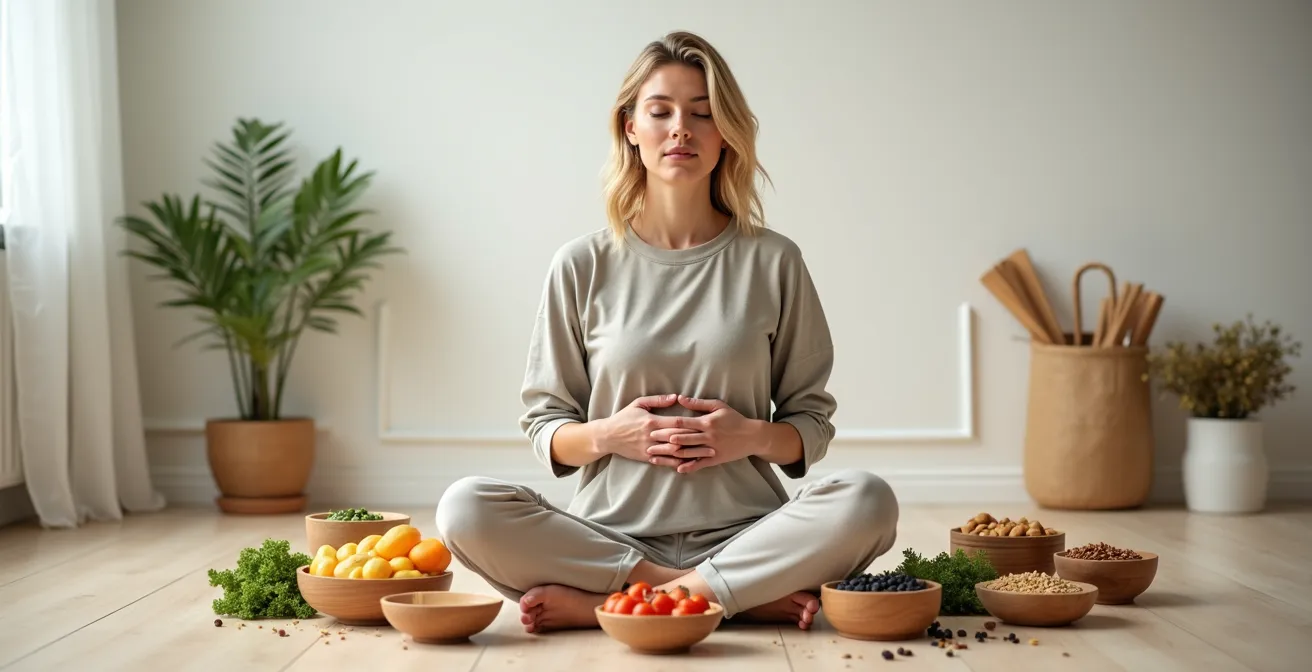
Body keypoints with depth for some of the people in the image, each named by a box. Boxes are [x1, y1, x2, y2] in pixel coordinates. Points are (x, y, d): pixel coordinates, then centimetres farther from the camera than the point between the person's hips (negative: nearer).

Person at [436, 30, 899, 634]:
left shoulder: (772, 262, 7)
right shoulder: (584, 265, 7)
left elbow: (812, 425, 11)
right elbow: (545, 428, 11)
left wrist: (752, 436, -11)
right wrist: (607, 434, -10)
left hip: (742, 534, 0)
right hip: (611, 533, 0)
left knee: (866, 501, -29)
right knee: (465, 509, -27)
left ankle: (598, 604, -24)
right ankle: (750, 597, -21)